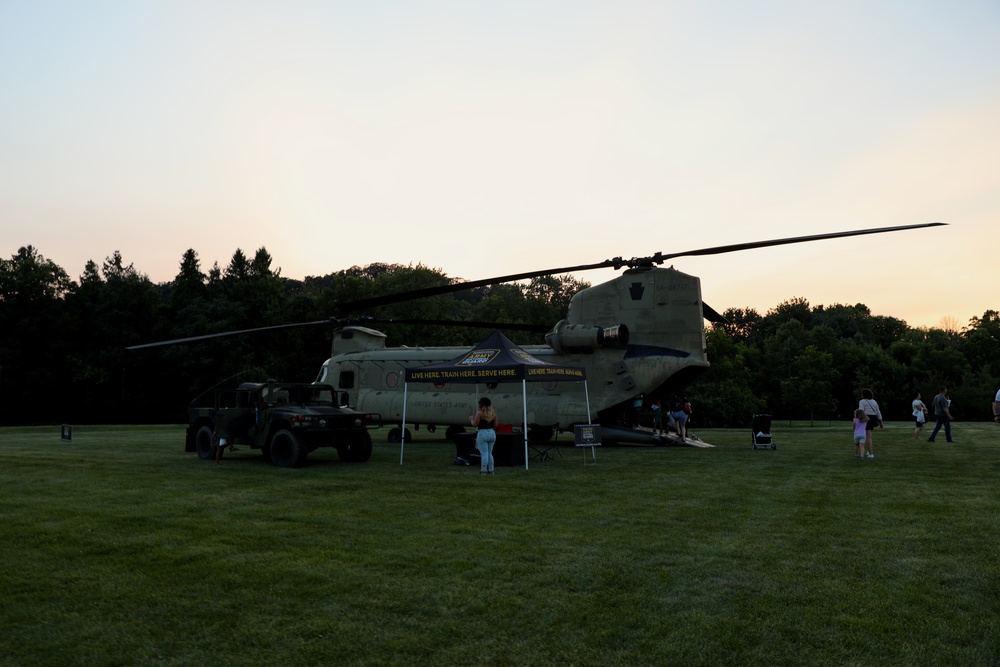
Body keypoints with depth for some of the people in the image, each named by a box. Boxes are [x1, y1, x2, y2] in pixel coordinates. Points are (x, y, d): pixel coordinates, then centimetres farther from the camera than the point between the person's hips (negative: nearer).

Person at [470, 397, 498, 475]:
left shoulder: (480, 413, -13)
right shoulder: (493, 413, 5)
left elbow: (475, 424, -12)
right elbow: (496, 425, 8)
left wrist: (471, 419, 7)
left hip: (482, 434, -6)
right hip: (492, 433, 6)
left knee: (484, 454, -3)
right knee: (489, 453, 16)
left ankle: (483, 471, -2)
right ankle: (490, 470, 18)